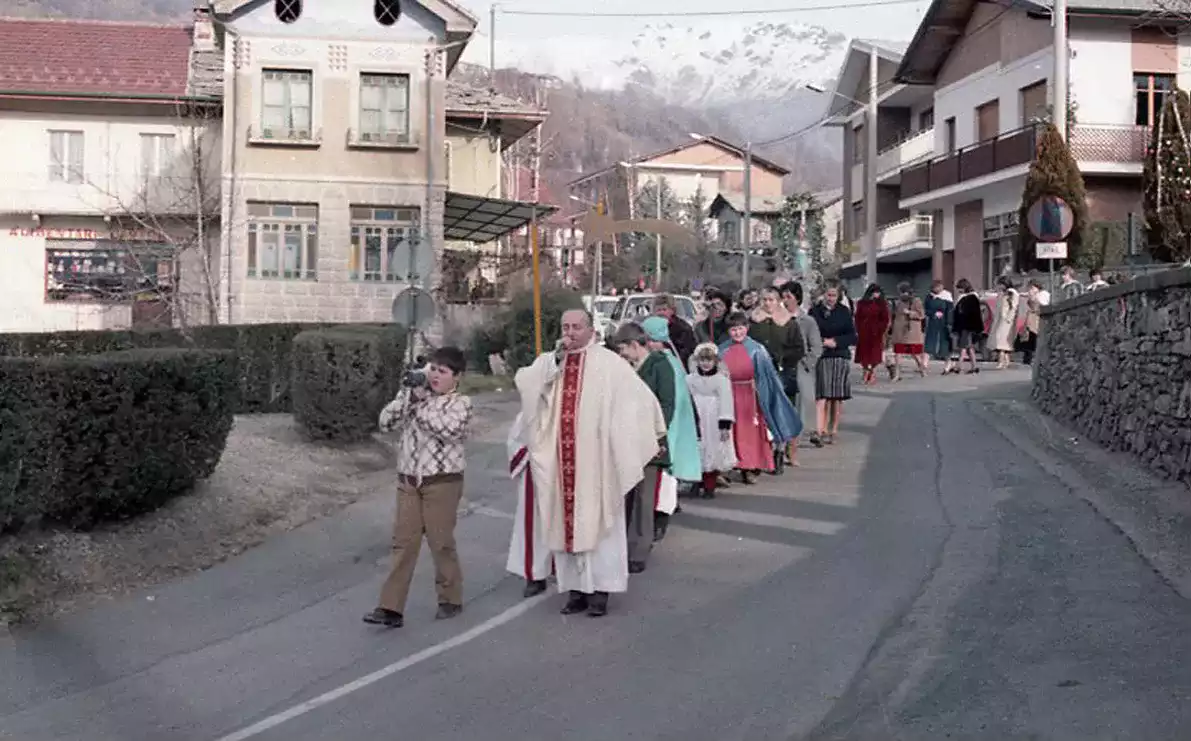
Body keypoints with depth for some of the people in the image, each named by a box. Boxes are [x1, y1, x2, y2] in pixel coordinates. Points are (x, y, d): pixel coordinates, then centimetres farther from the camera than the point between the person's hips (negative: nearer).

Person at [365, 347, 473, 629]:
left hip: (442, 482, -5)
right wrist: (407, 395, -10)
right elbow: (385, 422, 0)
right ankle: (391, 608, 5)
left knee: (441, 541, 5)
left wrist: (421, 401, -18)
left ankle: (451, 599, 24)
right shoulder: (416, 395, 10)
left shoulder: (460, 403, -5)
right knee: (403, 542, 4)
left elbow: (449, 429, -25)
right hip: (408, 481, 5)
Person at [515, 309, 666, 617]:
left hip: (595, 461, -3)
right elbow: (522, 382, -7)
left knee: (597, 522, 2)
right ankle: (576, 588, 17)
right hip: (560, 460, 4)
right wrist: (556, 358, -13)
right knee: (566, 523, 8)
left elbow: (640, 395, -2)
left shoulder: (608, 363, -3)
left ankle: (599, 589, 10)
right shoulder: (549, 362, 9)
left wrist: (655, 435, -1)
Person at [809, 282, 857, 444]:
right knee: (823, 396, -9)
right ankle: (821, 430, -12)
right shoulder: (815, 312, 2)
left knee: (837, 397, 4)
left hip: (840, 358, 1)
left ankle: (833, 430, 15)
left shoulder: (844, 312, 4)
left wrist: (836, 342, -11)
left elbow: (852, 336, 4)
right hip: (821, 358, -1)